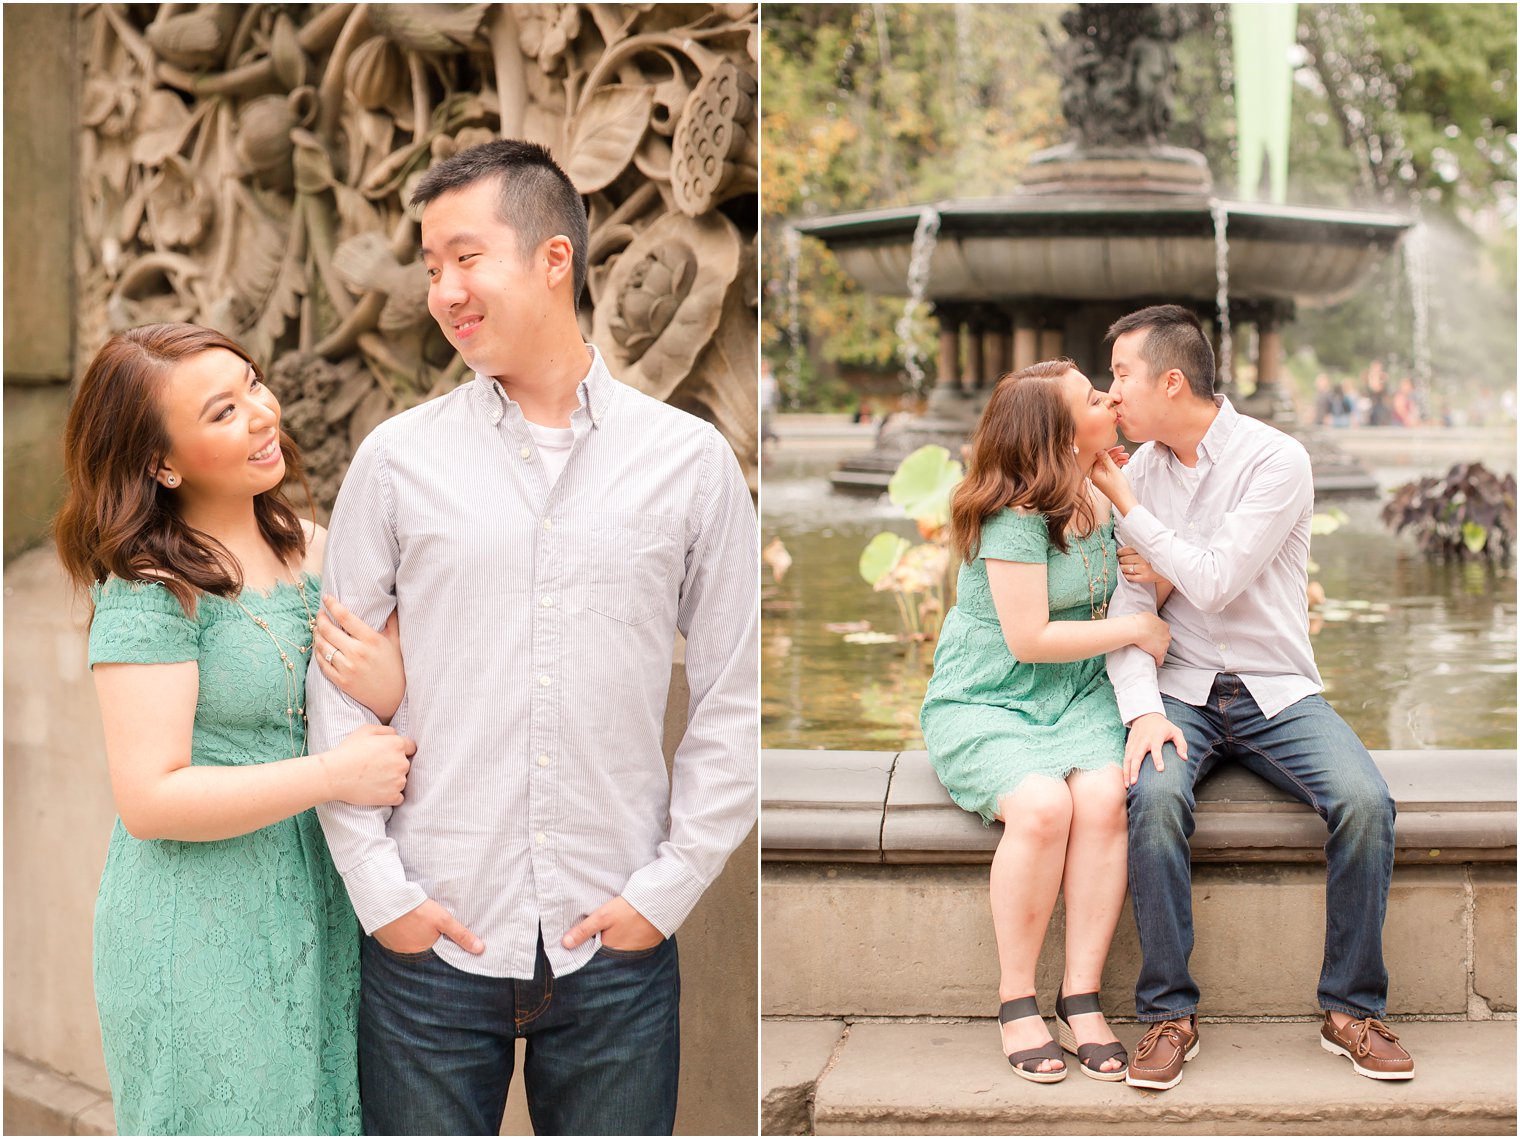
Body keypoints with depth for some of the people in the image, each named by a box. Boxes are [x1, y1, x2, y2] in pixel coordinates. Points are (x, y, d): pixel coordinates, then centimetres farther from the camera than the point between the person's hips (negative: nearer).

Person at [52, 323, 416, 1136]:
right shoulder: (151, 590, -13)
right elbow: (149, 798, -20)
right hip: (201, 939, -6)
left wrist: (390, 692, -11)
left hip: (319, 922, 6)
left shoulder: (318, 553, 6)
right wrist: (332, 775, -18)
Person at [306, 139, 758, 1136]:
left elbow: (735, 700, 4)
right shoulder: (398, 458, 2)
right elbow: (336, 685, 4)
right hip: (429, 941, 0)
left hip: (618, 948, 0)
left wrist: (668, 888, -2)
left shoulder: (692, 460, 1)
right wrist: (379, 887, -2)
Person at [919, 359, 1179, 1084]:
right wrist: (1135, 629, -8)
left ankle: (1082, 999, -19)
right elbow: (1029, 639, -19)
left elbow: (1116, 600, 23)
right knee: (1042, 805, -34)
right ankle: (1016, 1002, -17)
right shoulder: (1016, 515, -16)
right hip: (983, 704, -6)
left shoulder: (1100, 499, 9)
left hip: (1078, 697, 6)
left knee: (1102, 798, -27)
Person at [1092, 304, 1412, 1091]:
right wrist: (1140, 708, -17)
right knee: (1154, 797, -30)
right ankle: (1169, 1014, -20)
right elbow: (1129, 600, 0)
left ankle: (1352, 1010, -10)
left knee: (1365, 802, -27)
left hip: (1277, 692, -2)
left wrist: (1127, 506, -10)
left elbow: (1214, 583, -18)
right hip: (1182, 692, 2)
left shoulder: (1277, 460, -10)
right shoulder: (1142, 468, 5)